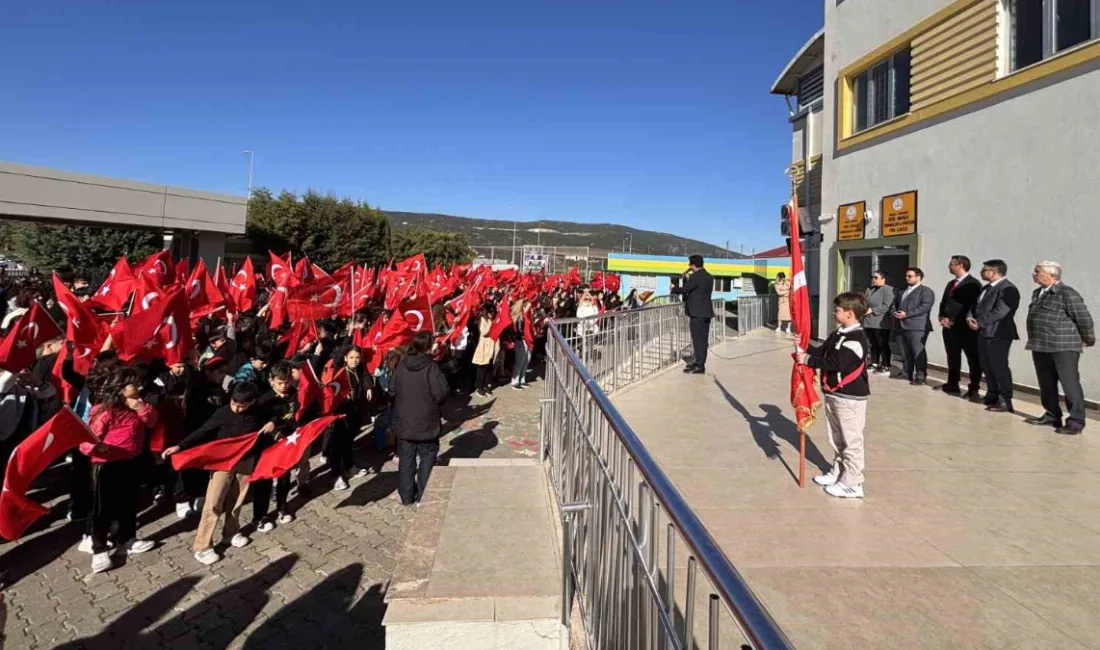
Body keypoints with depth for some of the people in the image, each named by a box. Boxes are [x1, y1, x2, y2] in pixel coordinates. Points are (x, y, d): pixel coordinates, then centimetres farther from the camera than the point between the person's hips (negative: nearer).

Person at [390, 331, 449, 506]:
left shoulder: (401, 365, -3)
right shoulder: (431, 367, -18)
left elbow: (392, 389, 6)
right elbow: (442, 394, -19)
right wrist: (434, 402, 2)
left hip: (404, 421, 4)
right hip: (427, 422, -4)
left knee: (406, 459, 13)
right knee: (427, 458, 12)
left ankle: (406, 496, 20)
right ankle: (423, 495, 15)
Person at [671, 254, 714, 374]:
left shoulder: (695, 277, -14)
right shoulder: (709, 277, 13)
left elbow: (683, 290, -12)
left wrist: (673, 288, 7)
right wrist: (688, 279, 19)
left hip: (696, 313, -9)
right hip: (707, 312, 9)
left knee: (697, 340, -4)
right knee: (703, 340, 13)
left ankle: (699, 366, -2)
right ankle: (700, 362, 21)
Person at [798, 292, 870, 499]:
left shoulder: (857, 338, -20)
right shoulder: (838, 334, 11)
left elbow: (836, 363, -26)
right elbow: (822, 352, 8)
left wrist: (808, 359, -24)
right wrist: (805, 349, -10)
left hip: (850, 397, -10)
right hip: (833, 395, 10)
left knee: (851, 441, 0)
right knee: (837, 439, 20)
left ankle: (852, 483, 7)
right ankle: (838, 472, 34)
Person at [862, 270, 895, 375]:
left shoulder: (888, 290, -6)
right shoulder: (869, 289, 18)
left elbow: (886, 306, -15)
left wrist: (872, 310, -18)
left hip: (881, 323, -7)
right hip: (869, 322, 7)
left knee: (883, 345, -4)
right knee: (874, 345, 13)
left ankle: (885, 367, 1)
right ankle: (874, 365, 20)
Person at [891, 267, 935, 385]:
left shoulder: (926, 291, 1)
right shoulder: (902, 292, 26)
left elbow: (924, 307, -13)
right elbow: (895, 303, 24)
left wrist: (906, 314, -18)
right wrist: (894, 312, 0)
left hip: (916, 326, -7)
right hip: (901, 326, 7)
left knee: (918, 352, -8)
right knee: (905, 352, 9)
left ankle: (920, 376, -5)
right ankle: (907, 373, 17)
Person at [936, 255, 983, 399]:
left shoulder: (973, 283, -8)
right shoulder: (951, 283, 19)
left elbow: (971, 305, -16)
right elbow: (944, 302, 19)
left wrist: (953, 320, -16)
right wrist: (942, 317, 2)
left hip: (965, 327, -8)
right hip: (949, 326, 8)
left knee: (973, 359, -1)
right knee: (952, 358, 13)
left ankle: (974, 390, 2)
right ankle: (952, 385, 21)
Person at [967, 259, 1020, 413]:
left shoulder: (1008, 289, -13)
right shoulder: (986, 288, 17)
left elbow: (999, 312, -22)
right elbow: (976, 306, 17)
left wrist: (979, 322, -16)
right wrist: (971, 318, -3)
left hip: (998, 335, -9)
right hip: (983, 333, 9)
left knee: (999, 367, -5)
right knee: (987, 367, 13)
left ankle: (1005, 401, 2)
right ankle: (992, 396, 23)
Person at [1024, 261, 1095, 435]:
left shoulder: (1067, 293, -11)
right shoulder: (1037, 293, 13)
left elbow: (1084, 318, -9)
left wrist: (1088, 340, 1)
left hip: (1064, 347, -8)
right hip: (1041, 347, 8)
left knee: (1070, 385, -2)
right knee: (1047, 385, 14)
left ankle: (1076, 422, 2)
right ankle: (1052, 416, 24)